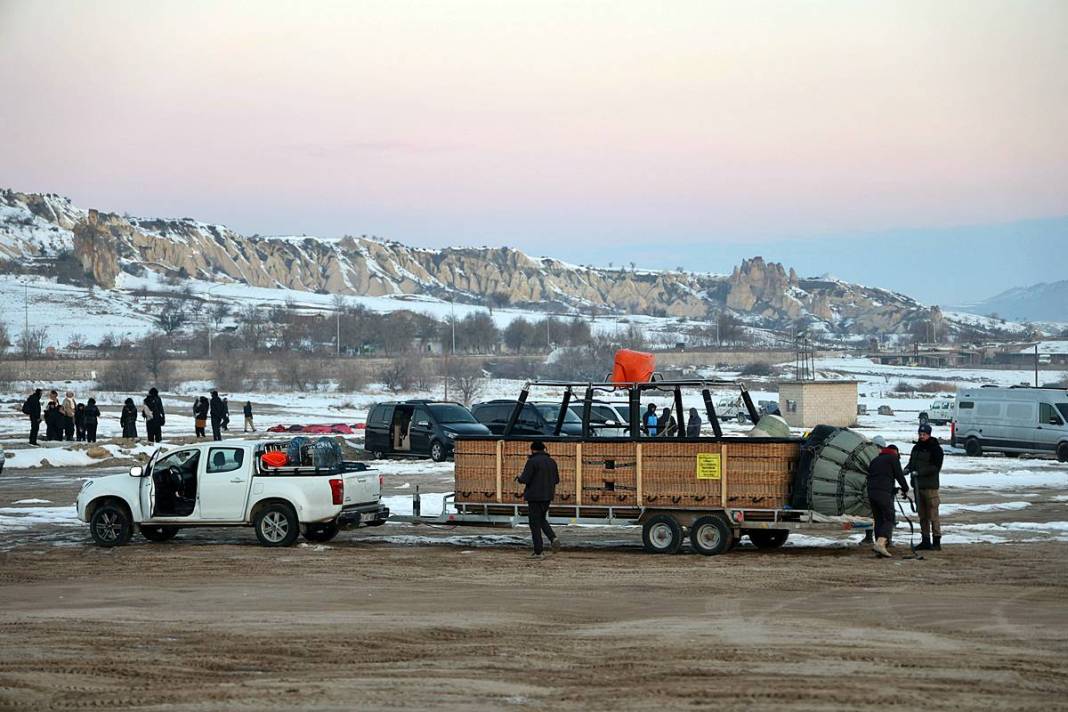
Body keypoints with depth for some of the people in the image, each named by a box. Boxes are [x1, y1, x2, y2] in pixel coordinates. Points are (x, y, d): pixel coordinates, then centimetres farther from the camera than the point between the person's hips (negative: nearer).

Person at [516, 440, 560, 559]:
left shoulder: (532, 461, -13)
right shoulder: (551, 461, 7)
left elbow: (524, 479, -17)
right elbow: (556, 480, 11)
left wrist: (519, 477, 5)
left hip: (535, 497, -6)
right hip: (547, 496, 6)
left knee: (535, 523, 1)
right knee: (542, 520, 22)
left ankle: (538, 551, 0)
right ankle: (553, 538, -1)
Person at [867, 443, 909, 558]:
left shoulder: (875, 460, 27)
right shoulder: (893, 458, 6)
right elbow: (899, 475, 1)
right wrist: (905, 489, 14)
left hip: (871, 492, 7)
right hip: (884, 493, -7)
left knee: (878, 520, 11)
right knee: (889, 519, -7)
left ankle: (879, 545, 5)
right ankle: (880, 544, -24)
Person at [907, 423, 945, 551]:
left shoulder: (935, 449, -7)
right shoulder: (916, 448, 16)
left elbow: (936, 468, -14)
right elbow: (912, 462, 24)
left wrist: (919, 472, -22)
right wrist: (908, 468, 0)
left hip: (930, 486, -7)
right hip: (917, 485, 7)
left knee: (933, 514, -9)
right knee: (922, 515, 10)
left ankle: (936, 541, -7)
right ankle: (925, 541, 16)